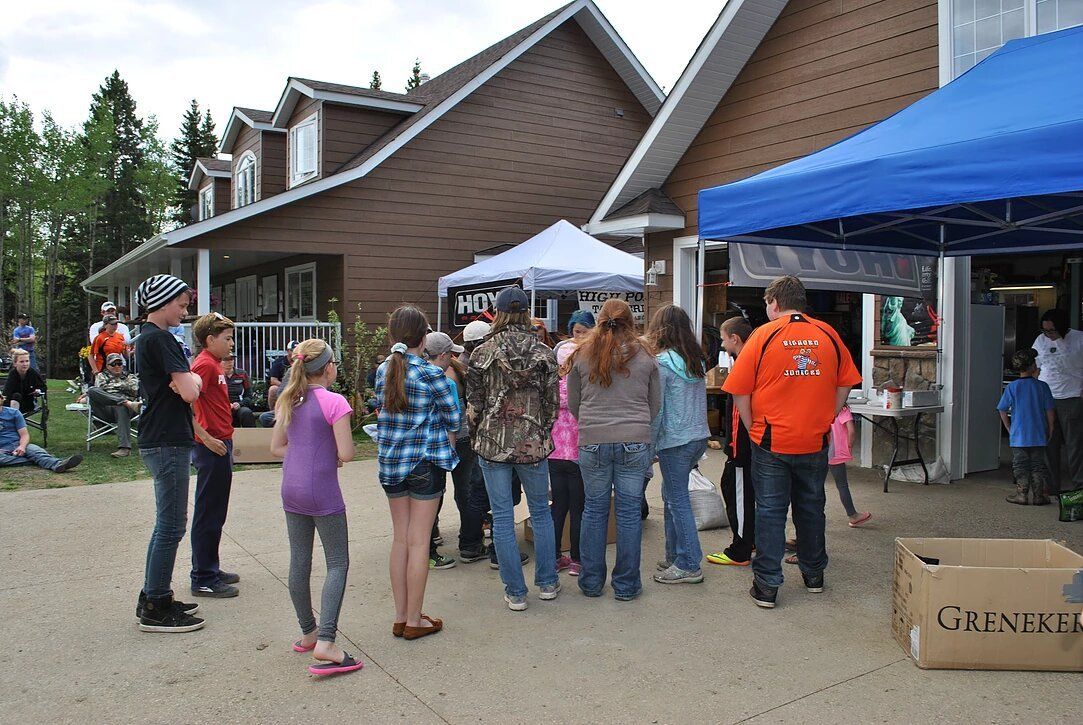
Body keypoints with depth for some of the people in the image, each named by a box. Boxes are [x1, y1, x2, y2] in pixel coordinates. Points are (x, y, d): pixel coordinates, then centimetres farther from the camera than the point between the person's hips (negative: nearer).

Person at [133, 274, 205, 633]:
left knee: (167, 523, 17)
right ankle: (155, 610, 6)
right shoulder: (159, 338, -15)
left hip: (160, 440, 10)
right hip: (167, 444, -10)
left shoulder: (146, 337, 17)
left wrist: (186, 380, -5)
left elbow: (180, 388, 15)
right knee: (171, 525, -3)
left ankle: (153, 597, 27)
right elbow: (190, 392, -22)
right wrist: (195, 379, -2)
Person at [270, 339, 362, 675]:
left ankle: (308, 633, 28)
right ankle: (325, 643, -9)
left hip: (292, 490, 7)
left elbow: (276, 447, 13)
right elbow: (346, 454, -15)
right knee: (337, 563, 0)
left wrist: (306, 454, 9)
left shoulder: (289, 401, 8)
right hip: (322, 491, -7)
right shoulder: (334, 402, -13)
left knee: (299, 563, 14)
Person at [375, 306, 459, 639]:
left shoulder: (382, 371, 3)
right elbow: (453, 418, -4)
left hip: (390, 461, 6)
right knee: (419, 542, 2)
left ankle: (400, 617, 21)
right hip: (424, 461, -5)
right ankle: (414, 621, 12)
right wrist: (448, 446, 12)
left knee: (400, 539, 14)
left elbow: (381, 410, 12)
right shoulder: (431, 374, -12)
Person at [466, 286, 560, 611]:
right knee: (541, 512, 17)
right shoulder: (544, 353, -2)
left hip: (493, 444, -1)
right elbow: (553, 402, 0)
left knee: (502, 518, 7)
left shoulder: (482, 353, -5)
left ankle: (515, 592, 13)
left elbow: (474, 404, -1)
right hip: (533, 443, 1)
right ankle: (547, 583, 25)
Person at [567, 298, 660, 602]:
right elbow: (655, 406, 10)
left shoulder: (582, 355, 4)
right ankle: (626, 585, 17)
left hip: (593, 441, 1)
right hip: (635, 441, -1)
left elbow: (573, 405, 11)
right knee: (629, 512, 7)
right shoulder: (645, 356, 3)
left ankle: (591, 582, 22)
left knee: (594, 510, 12)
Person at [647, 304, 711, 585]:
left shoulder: (662, 362, -13)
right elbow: (699, 401, 12)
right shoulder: (697, 359, 8)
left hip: (675, 441, -8)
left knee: (678, 501, 1)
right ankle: (674, 556, 25)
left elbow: (656, 410, -12)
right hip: (699, 436, 8)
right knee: (672, 495, 18)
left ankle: (689, 565, 7)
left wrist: (650, 446, -5)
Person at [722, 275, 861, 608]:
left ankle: (766, 586, 7)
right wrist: (824, 421, 15)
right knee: (811, 507, 18)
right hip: (815, 442, 4)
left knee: (770, 511, 4)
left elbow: (739, 391, -10)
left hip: (771, 442, -3)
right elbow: (845, 384, 9)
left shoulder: (763, 335, -9)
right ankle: (814, 574, 32)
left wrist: (754, 428, 0)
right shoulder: (828, 335, 2)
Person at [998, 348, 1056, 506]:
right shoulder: (1042, 386, -5)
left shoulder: (1012, 387, -7)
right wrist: (1050, 430, 11)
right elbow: (1050, 410, -1)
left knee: (1020, 465, 8)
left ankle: (1022, 494, 10)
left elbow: (1003, 411, -4)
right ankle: (1038, 495, 15)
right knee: (1038, 465, 12)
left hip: (1018, 436, -1)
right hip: (1039, 436, 1)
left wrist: (1009, 428, 8)